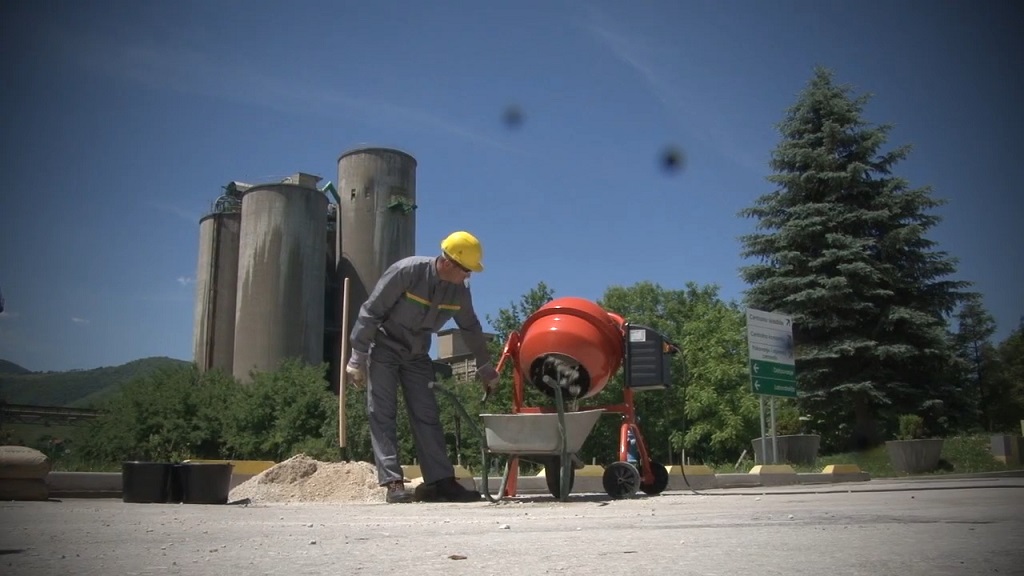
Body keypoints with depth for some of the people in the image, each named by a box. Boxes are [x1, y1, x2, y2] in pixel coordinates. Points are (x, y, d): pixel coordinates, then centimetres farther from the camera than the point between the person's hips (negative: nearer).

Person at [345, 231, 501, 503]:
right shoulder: (406, 271, -25)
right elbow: (371, 311, -20)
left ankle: (440, 481, 0)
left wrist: (486, 368, 16)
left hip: (416, 355, 5)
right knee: (382, 415, -9)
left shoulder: (460, 290, -7)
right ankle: (393, 483, -9)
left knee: (427, 416, 0)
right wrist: (357, 358, -18)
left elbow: (471, 329, 9)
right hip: (383, 348, -5)